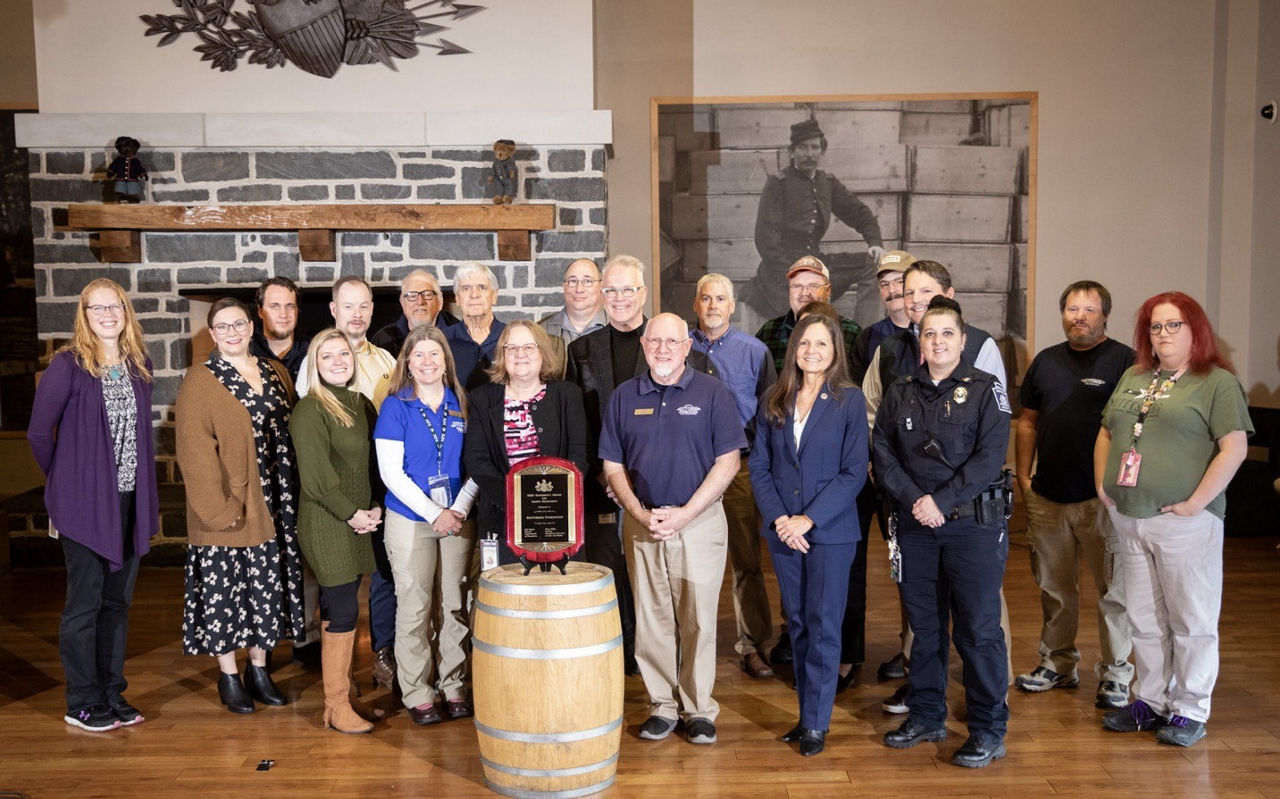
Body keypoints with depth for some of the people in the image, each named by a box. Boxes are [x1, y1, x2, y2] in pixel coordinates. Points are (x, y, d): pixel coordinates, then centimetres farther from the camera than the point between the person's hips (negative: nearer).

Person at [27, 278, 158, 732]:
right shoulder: (68, 365, -8)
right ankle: (83, 704, 14)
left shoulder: (140, 365, 8)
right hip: (85, 503, -5)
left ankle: (112, 694, 24)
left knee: (118, 600, 13)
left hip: (130, 500, 5)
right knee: (85, 602, 3)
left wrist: (148, 497, 8)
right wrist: (65, 481, 4)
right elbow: (38, 433, -4)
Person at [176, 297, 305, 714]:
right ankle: (228, 677, 19)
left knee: (268, 586, 12)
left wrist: (292, 496, 8)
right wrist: (218, 507, -19)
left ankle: (258, 668, 27)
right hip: (227, 508, -5)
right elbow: (196, 451, -13)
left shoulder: (275, 372, 10)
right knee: (225, 590, 4)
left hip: (274, 506, 5)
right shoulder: (200, 381, -7)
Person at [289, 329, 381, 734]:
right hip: (326, 524, -7)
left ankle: (341, 689, 19)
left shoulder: (362, 405, 13)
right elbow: (315, 477, -14)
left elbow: (373, 463, 17)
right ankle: (337, 707, 3)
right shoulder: (310, 411, -10)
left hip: (359, 523, 7)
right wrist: (351, 514, -11)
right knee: (344, 610, -6)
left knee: (339, 608, 11)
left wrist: (374, 507, 4)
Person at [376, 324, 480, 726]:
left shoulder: (461, 405, 6)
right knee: (414, 608, 2)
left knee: (456, 604, 7)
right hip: (410, 519, -2)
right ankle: (417, 694, 13)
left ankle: (454, 686, 19)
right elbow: (391, 472, -7)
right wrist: (435, 513, -11)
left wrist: (460, 508, -8)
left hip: (459, 518, 3)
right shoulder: (396, 406, -3)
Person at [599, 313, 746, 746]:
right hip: (642, 524, 3)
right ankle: (662, 706, 21)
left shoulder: (712, 392, 0)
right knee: (651, 620, 8)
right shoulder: (624, 397, 8)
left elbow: (727, 461, -4)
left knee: (699, 618, 2)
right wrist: (640, 514, -7)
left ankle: (698, 709, 16)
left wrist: (685, 513, -11)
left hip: (700, 520, -2)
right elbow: (613, 467, 9)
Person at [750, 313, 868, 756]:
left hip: (831, 532, -3)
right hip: (782, 531, 4)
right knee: (797, 624, 11)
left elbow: (854, 471, -8)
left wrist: (809, 519, -15)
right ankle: (806, 714, 23)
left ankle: (816, 724, 11)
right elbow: (759, 466, 5)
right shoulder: (774, 401, 6)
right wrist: (779, 518, -9)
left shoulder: (849, 401, -4)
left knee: (823, 626, 1)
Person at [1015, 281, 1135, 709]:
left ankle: (1116, 673, 13)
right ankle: (1058, 663, 27)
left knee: (1113, 588, 2)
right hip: (1047, 495, 5)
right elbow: (1028, 421, 17)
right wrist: (1023, 476, 10)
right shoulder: (1046, 360, 13)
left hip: (1102, 497, -5)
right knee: (1054, 585, 14)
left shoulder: (1124, 361, -3)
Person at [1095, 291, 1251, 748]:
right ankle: (1151, 701, 25)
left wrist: (1196, 502, -16)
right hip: (1129, 521, 6)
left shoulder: (1218, 383, -4)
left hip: (1185, 522, -6)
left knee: (1192, 621, 3)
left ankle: (1190, 711, 15)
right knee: (1144, 620, 14)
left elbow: (1234, 447, -12)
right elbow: (1106, 433, 21)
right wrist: (1102, 484, 9)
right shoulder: (1133, 378, 16)